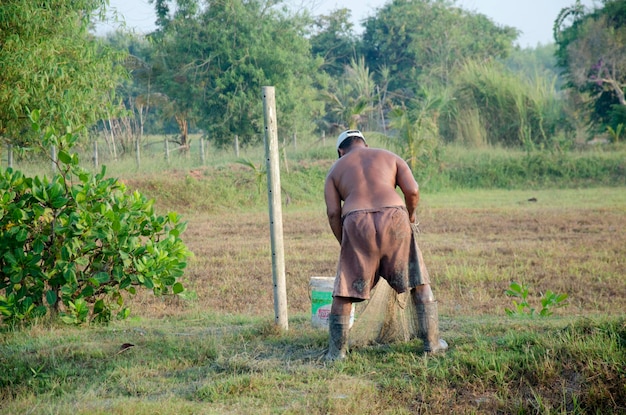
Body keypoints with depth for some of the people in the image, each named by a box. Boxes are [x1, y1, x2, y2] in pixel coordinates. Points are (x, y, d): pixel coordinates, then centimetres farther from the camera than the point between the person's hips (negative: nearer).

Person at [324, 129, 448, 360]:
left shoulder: (335, 170, 23)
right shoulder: (390, 157, 24)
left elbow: (333, 212, 8)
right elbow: (412, 191, 7)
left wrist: (344, 244, 17)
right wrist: (411, 215, 25)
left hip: (357, 223, 0)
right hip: (394, 218, 1)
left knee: (344, 291, 9)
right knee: (419, 282, 15)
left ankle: (337, 351, 10)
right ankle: (432, 342, 15)